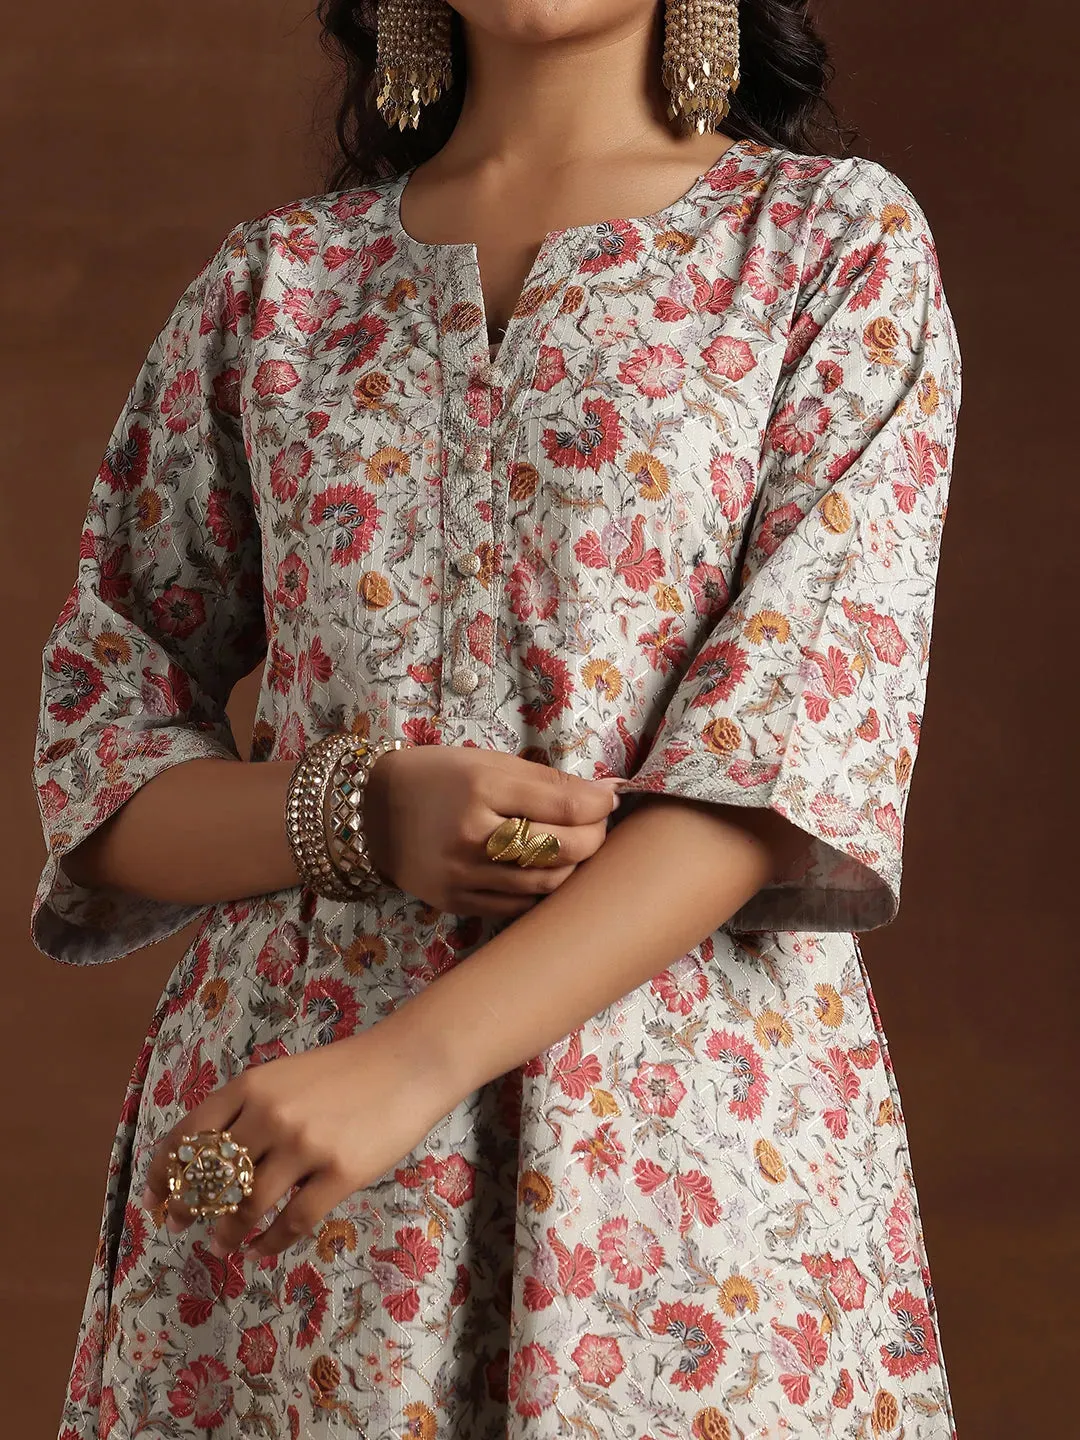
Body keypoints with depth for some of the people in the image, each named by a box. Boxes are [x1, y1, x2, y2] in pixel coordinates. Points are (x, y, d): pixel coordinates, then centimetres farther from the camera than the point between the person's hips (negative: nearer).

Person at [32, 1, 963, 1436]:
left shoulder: (840, 246, 1)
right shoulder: (273, 282, 9)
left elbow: (809, 735, -11)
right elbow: (97, 744, 8)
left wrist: (418, 1058, -19)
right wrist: (365, 816, -13)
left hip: (689, 1131, -2)